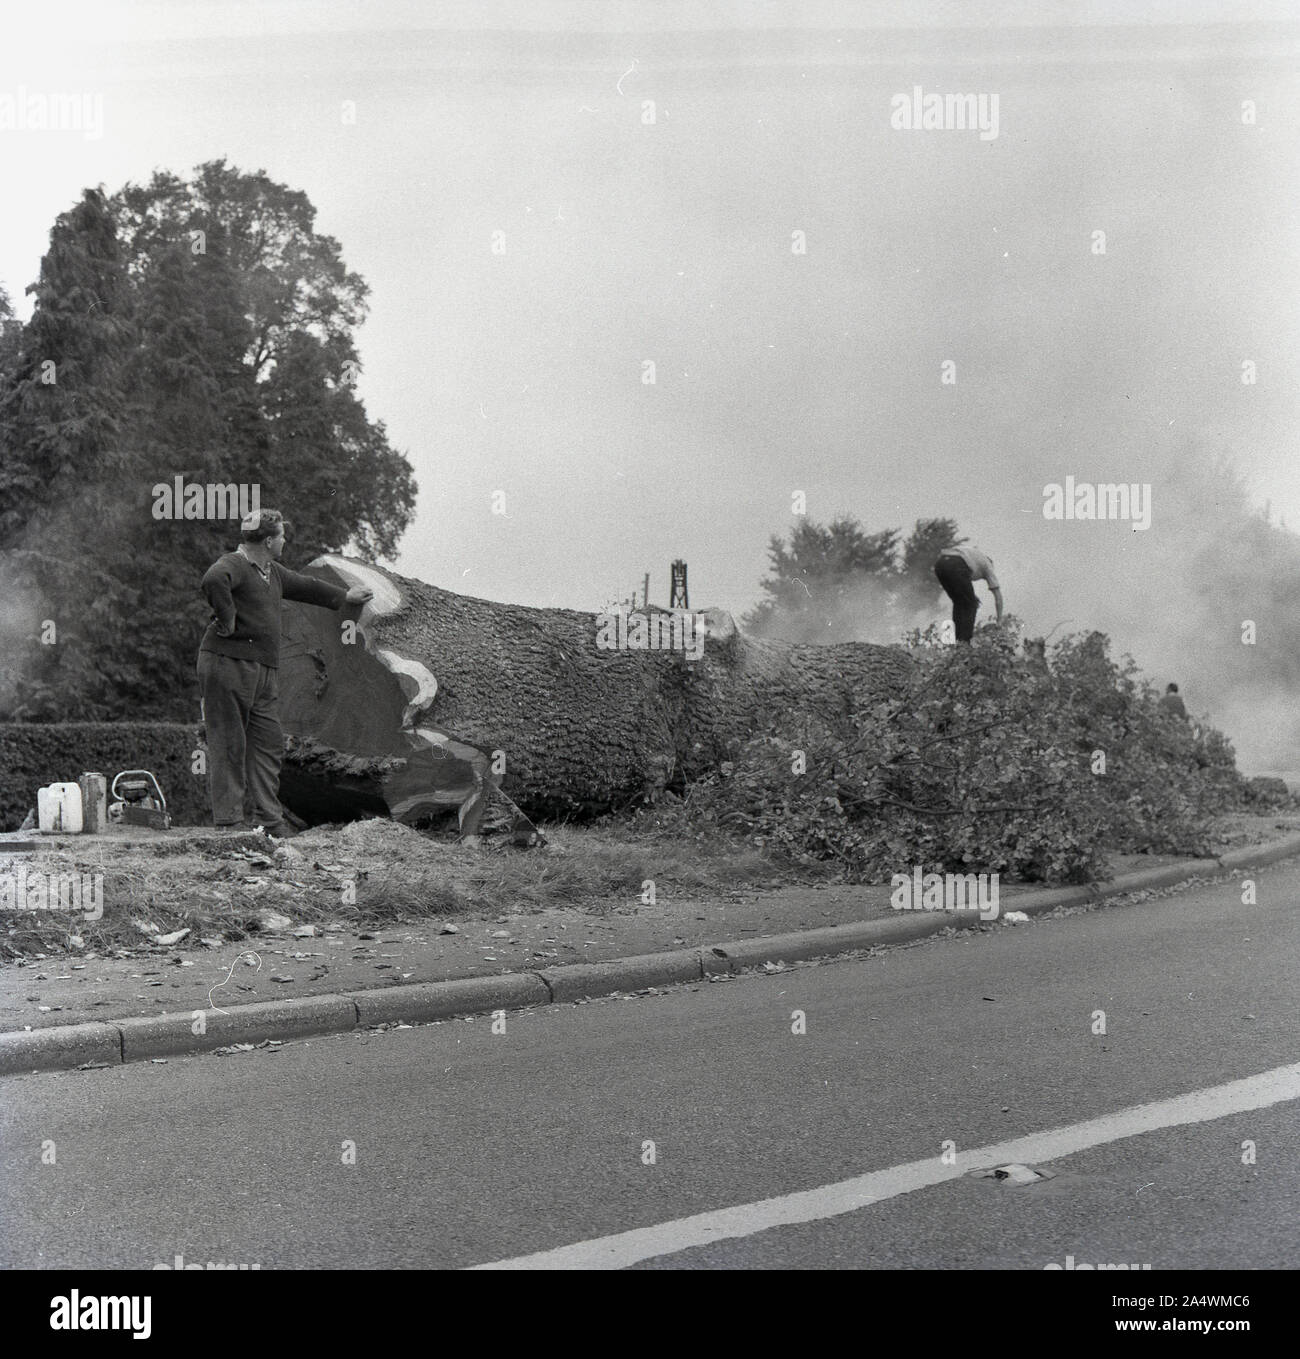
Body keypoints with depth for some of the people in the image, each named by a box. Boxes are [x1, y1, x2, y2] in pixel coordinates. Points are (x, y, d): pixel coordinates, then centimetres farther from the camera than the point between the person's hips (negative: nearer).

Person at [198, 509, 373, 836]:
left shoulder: (273, 573, 20)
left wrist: (345, 596, 48)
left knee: (269, 744, 8)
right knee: (229, 746, -5)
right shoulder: (233, 564, -11)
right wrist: (227, 619, -25)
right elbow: (213, 580, -34)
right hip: (228, 663, -9)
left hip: (262, 671, 9)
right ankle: (228, 822, -3)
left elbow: (305, 586, 36)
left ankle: (270, 820, 13)